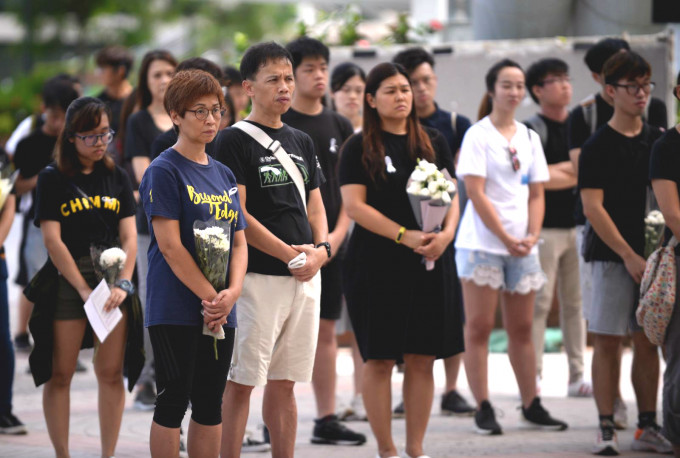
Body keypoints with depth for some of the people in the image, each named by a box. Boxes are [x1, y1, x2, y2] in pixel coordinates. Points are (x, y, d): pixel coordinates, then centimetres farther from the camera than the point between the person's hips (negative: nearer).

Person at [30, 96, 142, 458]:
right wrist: (84, 290, -12)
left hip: (113, 284, 3)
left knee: (111, 373, 1)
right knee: (60, 374, 0)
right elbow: (53, 240, -6)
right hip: (67, 282, -3)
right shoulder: (52, 179, 0)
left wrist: (122, 284, -9)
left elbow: (129, 236, 6)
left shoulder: (116, 178, 10)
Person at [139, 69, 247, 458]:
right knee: (174, 401, -3)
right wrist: (211, 297, -14)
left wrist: (233, 292, -7)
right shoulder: (165, 171, -7)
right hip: (176, 309, -7)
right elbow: (170, 246, -14)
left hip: (220, 311, 7)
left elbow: (239, 241, 11)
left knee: (210, 405, 9)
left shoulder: (224, 175, 14)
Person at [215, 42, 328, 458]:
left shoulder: (301, 142, 16)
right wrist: (288, 253, -14)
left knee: (284, 383, 11)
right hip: (257, 276, -6)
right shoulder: (235, 140, -5)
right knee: (241, 381, -6)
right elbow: (236, 214, -12)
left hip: (305, 277, 6)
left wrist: (321, 249, -1)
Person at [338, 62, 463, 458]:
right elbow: (355, 205, -8)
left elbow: (451, 198, 11)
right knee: (380, 359, -2)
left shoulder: (434, 144, 13)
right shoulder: (359, 148, 1)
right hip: (376, 265, -3)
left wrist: (446, 233, -11)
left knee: (422, 359, 3)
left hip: (429, 263, 3)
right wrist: (405, 235, -18)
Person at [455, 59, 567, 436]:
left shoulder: (528, 137, 13)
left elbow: (536, 193, 12)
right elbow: (475, 192, -11)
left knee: (521, 327, 9)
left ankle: (532, 405, 15)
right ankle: (483, 409, -2)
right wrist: (506, 238, -15)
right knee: (479, 327, -3)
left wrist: (532, 235, -5)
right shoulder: (478, 135, -4)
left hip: (522, 246, 5)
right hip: (482, 244, -5)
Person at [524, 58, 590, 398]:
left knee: (575, 302, 6)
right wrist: (577, 174, -3)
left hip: (578, 226, 5)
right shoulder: (531, 131, -3)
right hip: (545, 227, -5)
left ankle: (577, 376, 9)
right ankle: (532, 378, -3)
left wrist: (557, 171, -5)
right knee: (539, 303, -6)